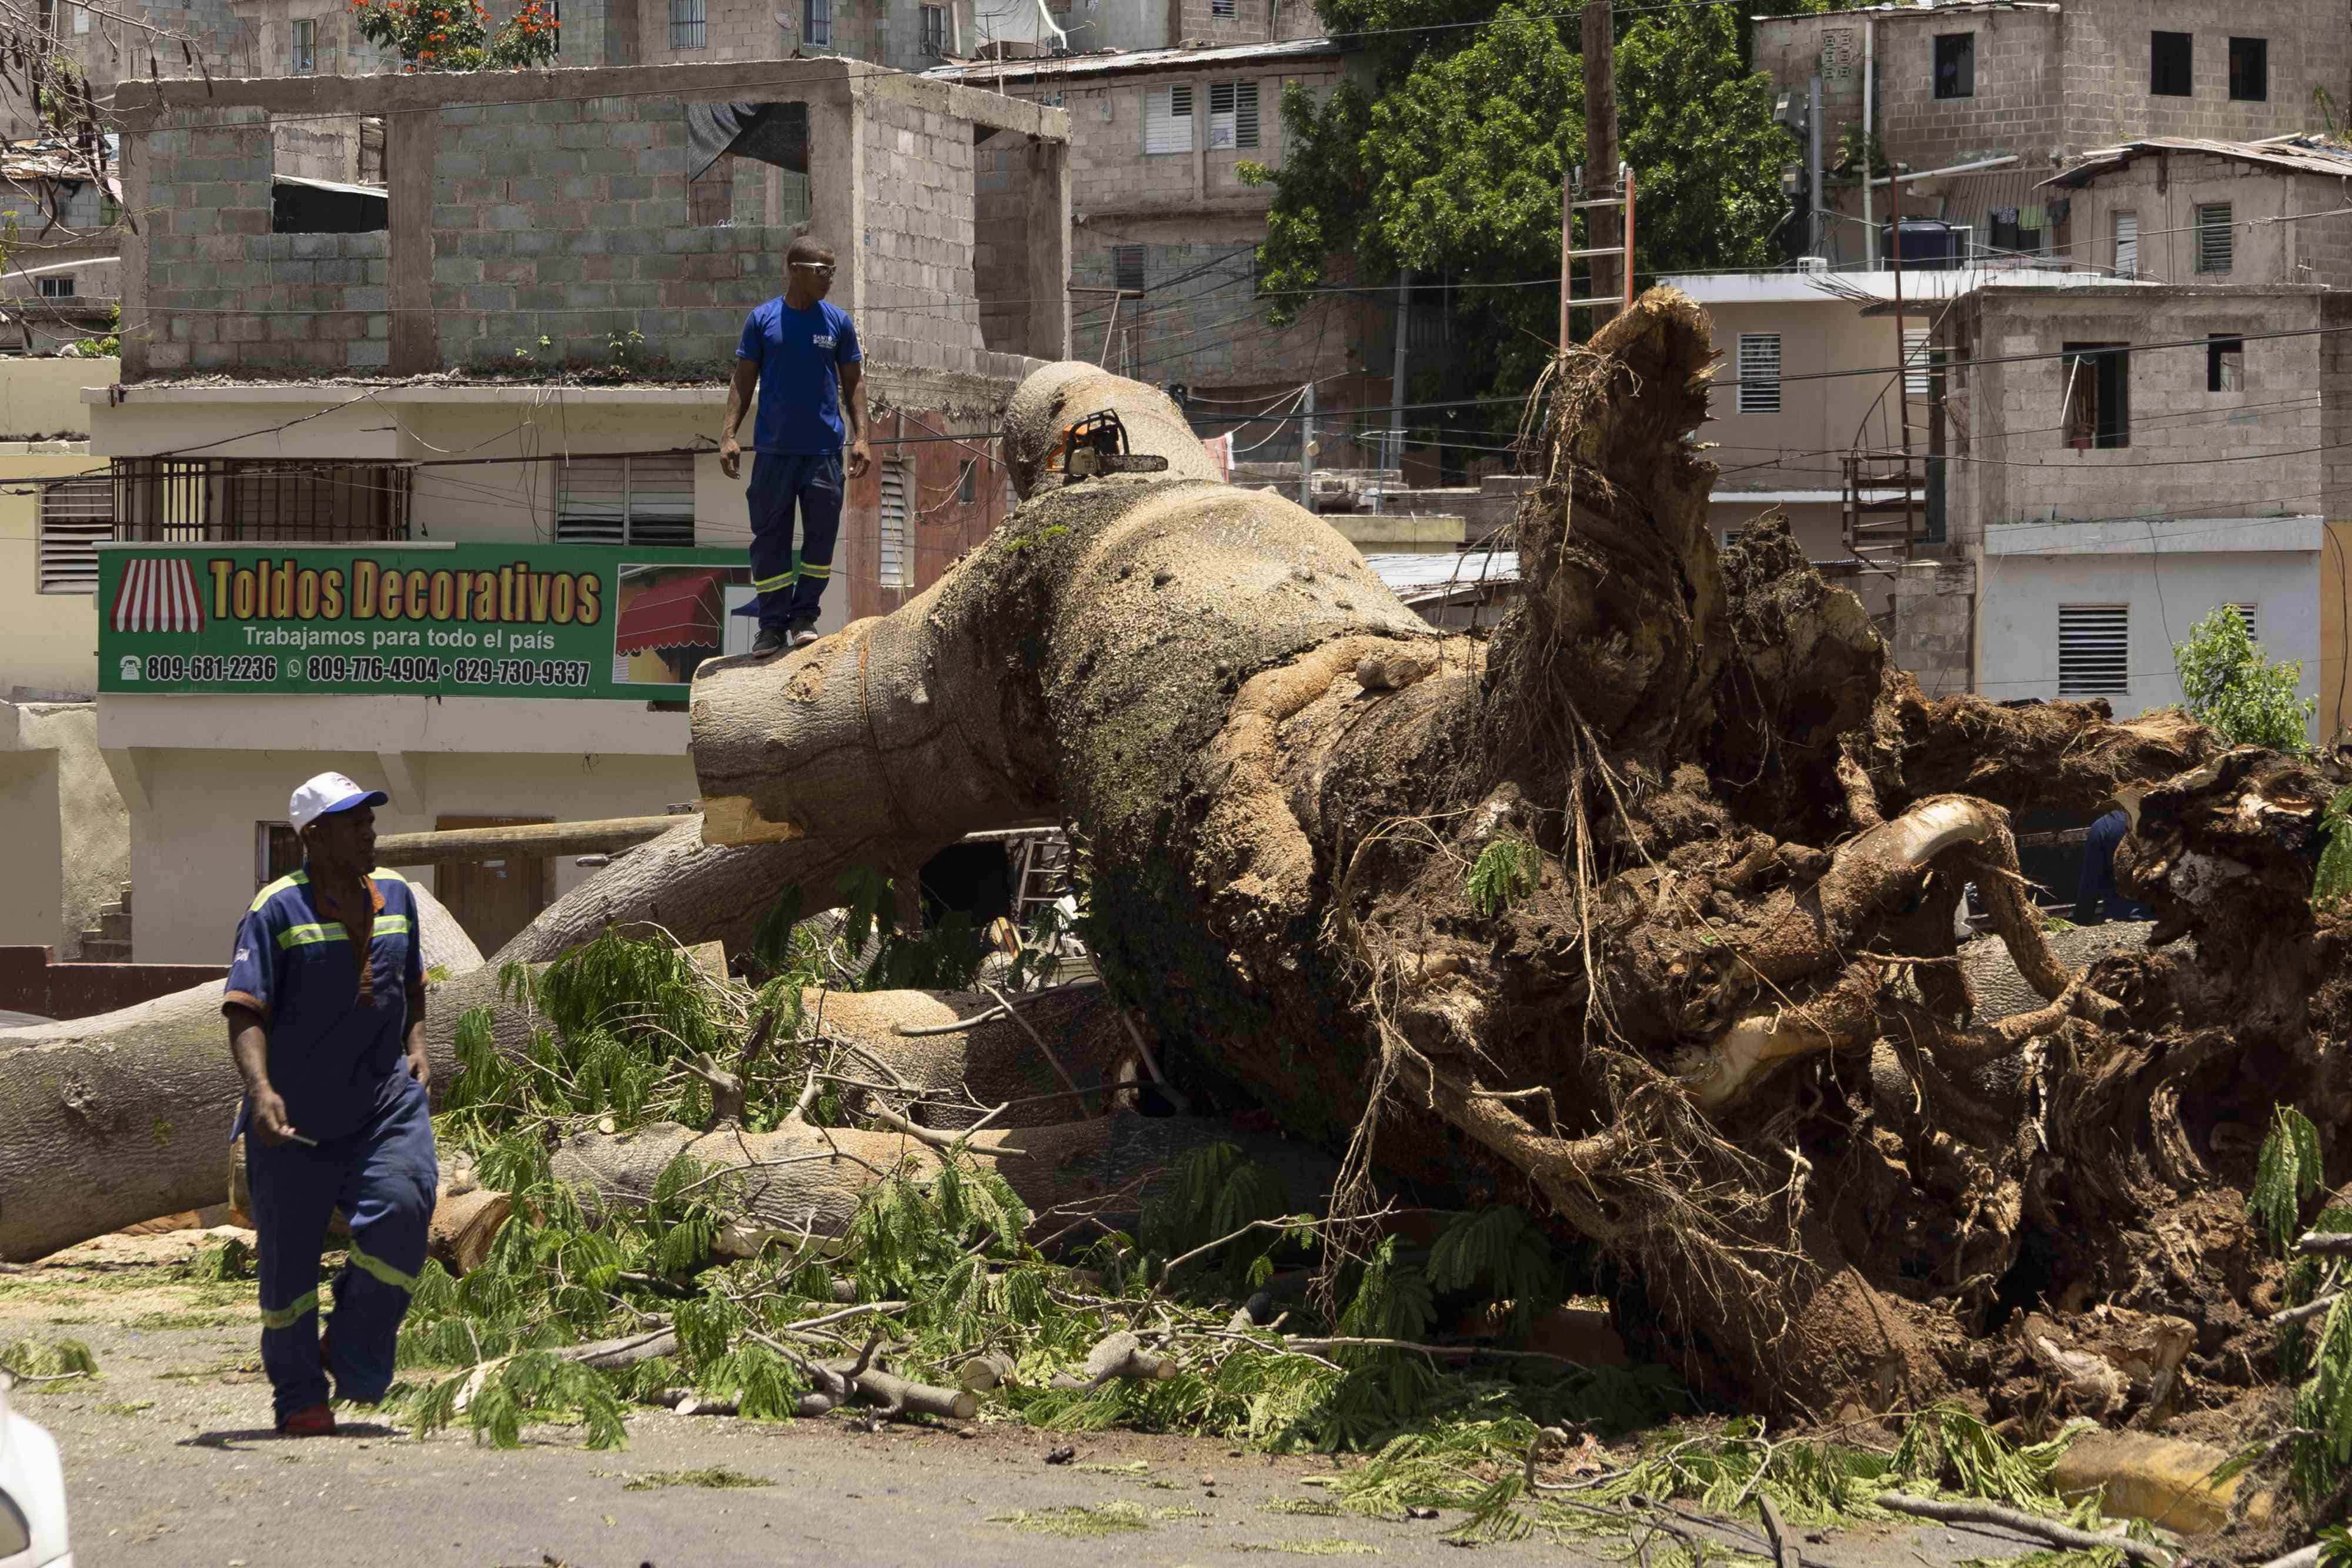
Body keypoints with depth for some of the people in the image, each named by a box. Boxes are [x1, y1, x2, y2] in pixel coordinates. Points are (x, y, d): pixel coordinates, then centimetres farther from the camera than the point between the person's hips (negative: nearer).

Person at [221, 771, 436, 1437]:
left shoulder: (395, 896, 9)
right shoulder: (277, 910, -9)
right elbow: (245, 1011, -17)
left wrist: (416, 1048, 9)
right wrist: (260, 1089, -32)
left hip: (383, 1103, 4)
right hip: (295, 1120, -4)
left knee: (402, 1209, -19)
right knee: (289, 1257, 1)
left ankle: (356, 1356, 2)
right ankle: (299, 1397, 18)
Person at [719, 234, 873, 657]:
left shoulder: (838, 322, 7)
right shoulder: (763, 320, 3)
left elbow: (853, 382, 11)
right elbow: (743, 380, 5)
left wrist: (860, 437, 1)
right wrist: (729, 434, -4)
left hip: (824, 448, 1)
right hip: (774, 447, -1)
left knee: (822, 533, -1)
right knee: (770, 538, 0)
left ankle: (805, 616, 11)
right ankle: (773, 624, 7)